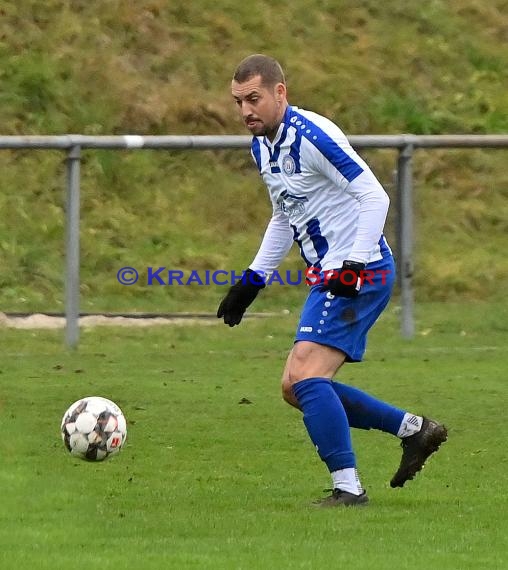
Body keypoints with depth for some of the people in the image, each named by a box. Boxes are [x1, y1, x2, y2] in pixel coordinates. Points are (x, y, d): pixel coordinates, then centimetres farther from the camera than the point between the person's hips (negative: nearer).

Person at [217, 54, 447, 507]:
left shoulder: (312, 137, -18)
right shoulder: (262, 146, 12)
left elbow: (375, 197, -21)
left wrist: (354, 264, -29)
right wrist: (252, 281, 21)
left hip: (360, 274, -10)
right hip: (330, 278, 10)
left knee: (305, 376, -19)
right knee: (297, 389, 10)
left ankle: (348, 488, -15)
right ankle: (414, 429, 18)